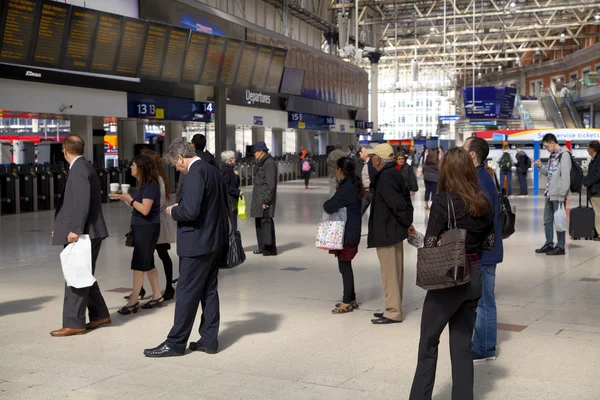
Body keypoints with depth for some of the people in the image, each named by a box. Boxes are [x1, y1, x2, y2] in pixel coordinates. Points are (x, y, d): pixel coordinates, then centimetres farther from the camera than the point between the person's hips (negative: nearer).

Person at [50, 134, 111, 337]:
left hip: (82, 234, -10)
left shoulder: (79, 169, -14)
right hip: (85, 232, 10)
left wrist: (76, 230, -25)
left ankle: (73, 323, -1)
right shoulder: (83, 167, 16)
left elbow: (83, 202, -23)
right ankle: (100, 314, 24)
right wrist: (63, 227, 22)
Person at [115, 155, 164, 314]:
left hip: (148, 228, -10)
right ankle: (157, 296, 22)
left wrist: (130, 199, -16)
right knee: (147, 263, 13)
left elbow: (145, 209, -23)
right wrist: (125, 199, 4)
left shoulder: (151, 185, -16)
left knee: (139, 264, -7)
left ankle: (133, 301, -3)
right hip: (140, 227, 10)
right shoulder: (143, 184, 11)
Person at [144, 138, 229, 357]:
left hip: (197, 245, -9)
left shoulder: (195, 173, -17)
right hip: (215, 242, 9)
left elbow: (190, 211, -26)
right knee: (209, 292, 13)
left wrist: (173, 211, -6)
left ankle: (175, 343, 6)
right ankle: (209, 340, 19)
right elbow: (225, 206, 18)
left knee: (187, 294, -2)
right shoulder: (213, 171, 12)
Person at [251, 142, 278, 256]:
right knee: (259, 223, 14)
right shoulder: (261, 163, 17)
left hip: (265, 199, -10)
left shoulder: (269, 163, -14)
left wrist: (266, 200, -20)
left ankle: (271, 249, 0)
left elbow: (271, 184, -19)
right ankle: (263, 247, 22)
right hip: (258, 199, 10)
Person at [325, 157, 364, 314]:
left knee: (344, 266, -2)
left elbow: (330, 207, -22)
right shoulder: (355, 184, 12)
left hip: (347, 234, -10)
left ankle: (348, 302, 5)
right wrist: (331, 205, 3)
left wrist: (326, 204, -1)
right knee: (345, 265, 17)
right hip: (352, 231, 10)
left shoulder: (346, 187, -19)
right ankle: (351, 299, 25)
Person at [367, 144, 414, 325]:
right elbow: (404, 199, 14)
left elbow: (398, 204, -25)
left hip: (387, 233, -10)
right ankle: (393, 308, 26)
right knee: (395, 272, 16)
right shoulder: (394, 174, 10)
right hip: (394, 231, 10)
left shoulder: (385, 177, -20)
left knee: (389, 273, -2)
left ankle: (393, 312, 5)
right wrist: (407, 222, 11)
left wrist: (407, 222, -11)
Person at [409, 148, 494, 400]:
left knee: (428, 342, 9)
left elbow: (431, 242, -14)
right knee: (462, 344, 13)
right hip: (474, 277, 5)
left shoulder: (444, 200, -15)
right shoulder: (484, 203, 2)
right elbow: (489, 240, 8)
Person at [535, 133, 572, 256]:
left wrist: (563, 194, -19)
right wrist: (540, 167, 6)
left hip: (558, 195, -8)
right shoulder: (552, 156, 14)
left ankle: (560, 247, 7)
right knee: (548, 220, 14)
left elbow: (565, 176, -17)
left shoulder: (564, 155, -12)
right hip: (549, 194, 9)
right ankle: (549, 244, 24)